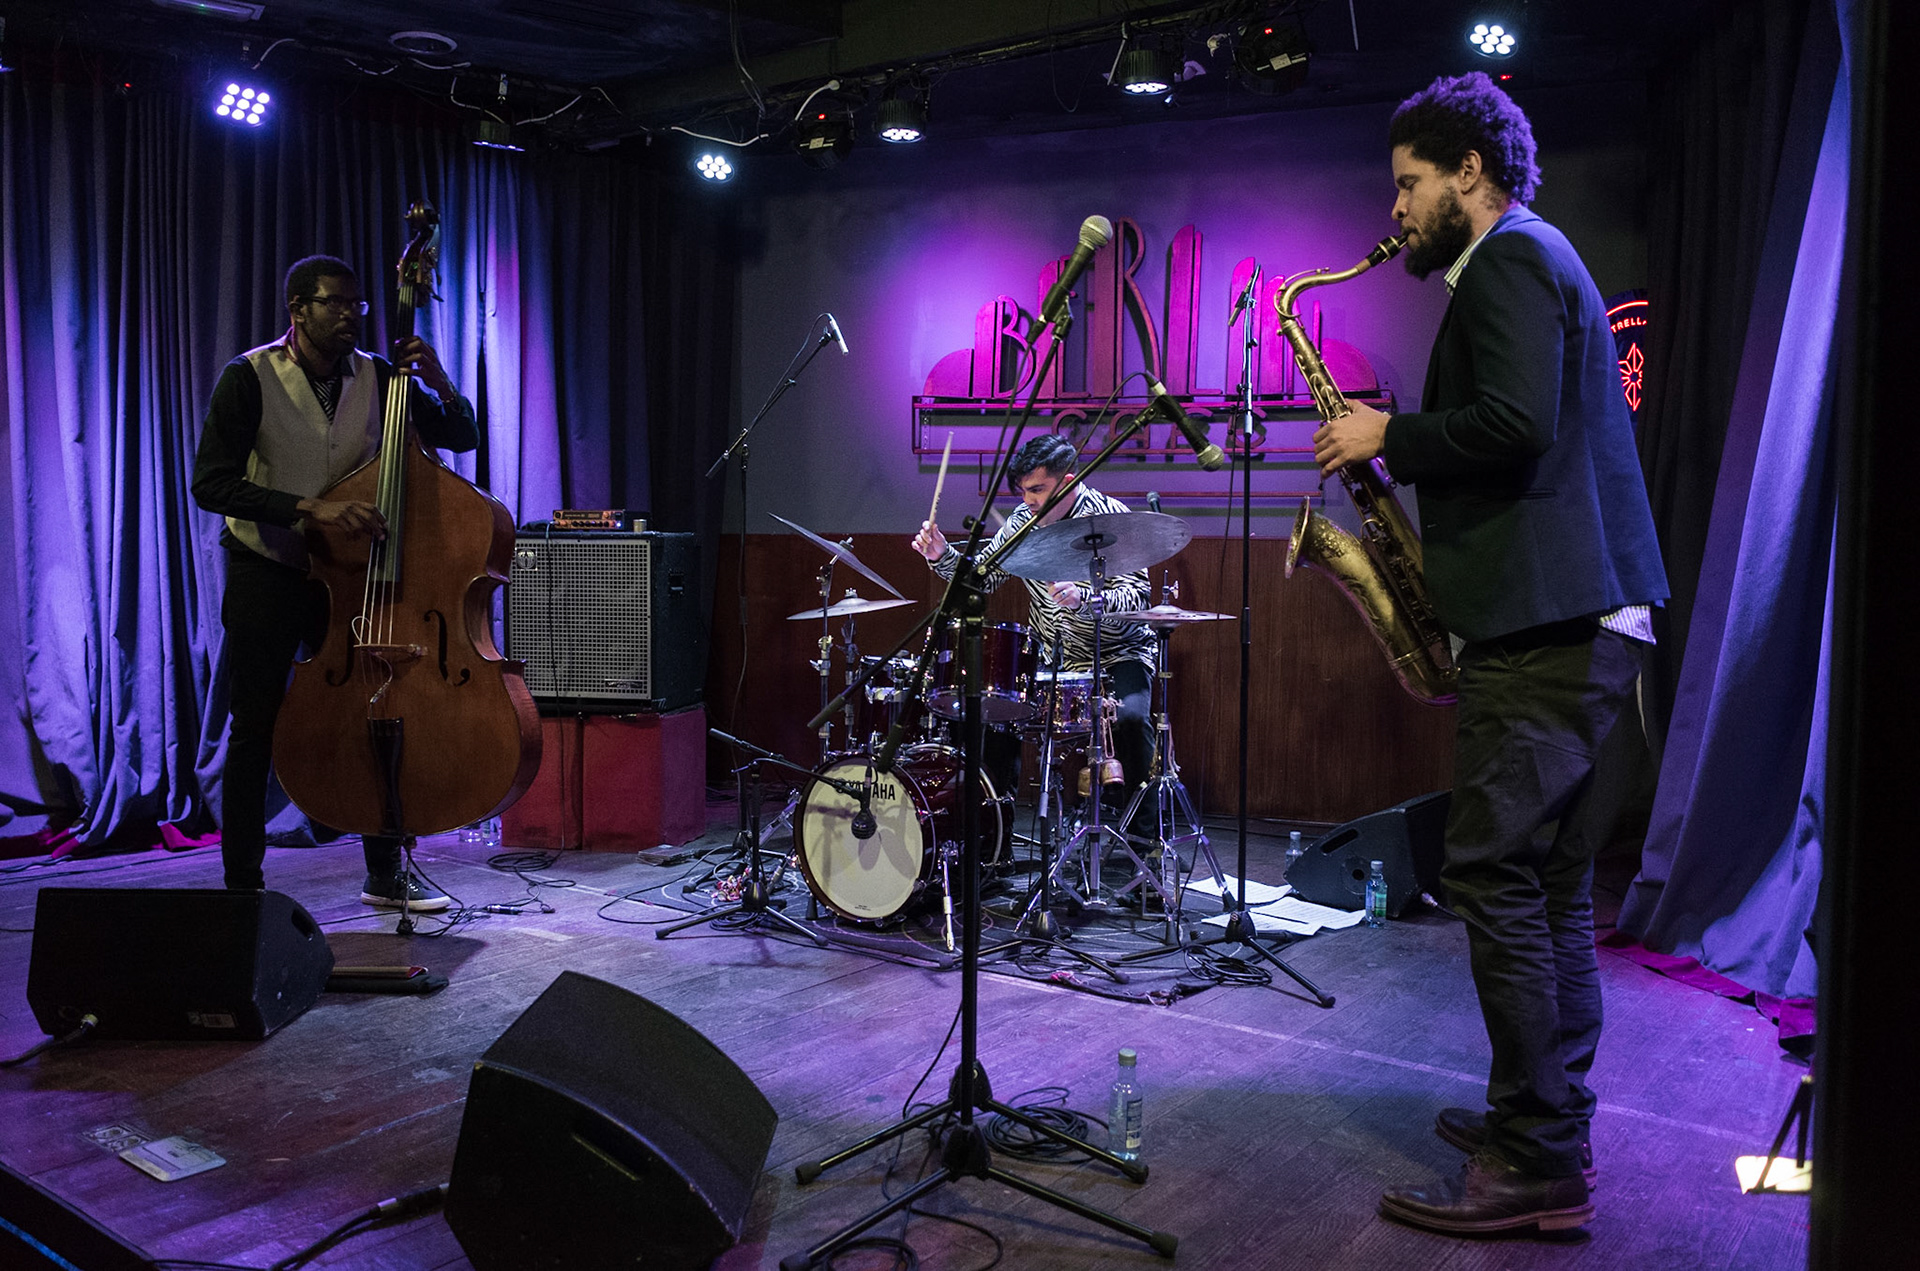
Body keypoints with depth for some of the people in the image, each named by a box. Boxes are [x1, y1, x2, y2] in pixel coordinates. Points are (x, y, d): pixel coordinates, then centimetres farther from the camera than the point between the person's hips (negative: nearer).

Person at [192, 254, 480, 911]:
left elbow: (462, 437, 3)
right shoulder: (250, 377, -12)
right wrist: (311, 505, -31)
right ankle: (242, 886, 15)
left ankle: (385, 875, 20)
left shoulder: (376, 376, -1)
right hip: (267, 573, -3)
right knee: (256, 731, 1)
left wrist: (439, 383, -16)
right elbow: (210, 483, -20)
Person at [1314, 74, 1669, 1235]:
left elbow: (1515, 422, -22)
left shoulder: (1512, 257, -7)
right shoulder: (1535, 260, 25)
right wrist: (1403, 450, 15)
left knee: (1495, 875, -10)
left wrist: (1388, 434, -9)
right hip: (1577, 616, 11)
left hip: (1548, 620, -11)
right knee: (1547, 879, 14)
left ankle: (1540, 1168, -4)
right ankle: (1547, 1121, 24)